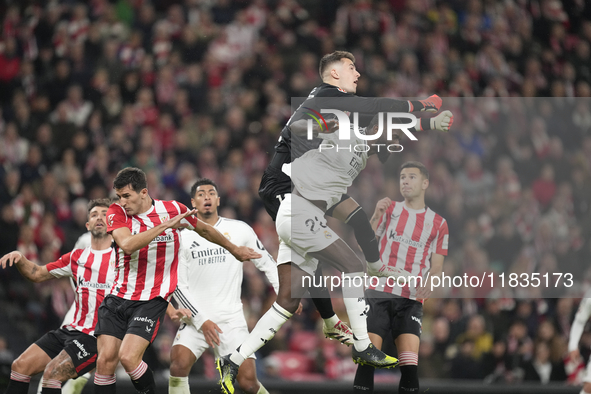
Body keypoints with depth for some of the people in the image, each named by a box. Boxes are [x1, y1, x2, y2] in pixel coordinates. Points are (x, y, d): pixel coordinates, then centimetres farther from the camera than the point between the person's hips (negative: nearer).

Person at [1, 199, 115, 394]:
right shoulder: (77, 257, 14)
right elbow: (37, 274, 20)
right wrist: (20, 258, 0)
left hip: (96, 337, -6)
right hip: (71, 330, 6)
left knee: (52, 373, -22)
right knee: (20, 366, -2)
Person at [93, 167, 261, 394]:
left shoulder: (173, 209, -3)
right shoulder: (116, 212, -3)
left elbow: (204, 230, 18)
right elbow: (127, 245, -23)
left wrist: (234, 249, 31)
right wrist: (165, 225, -25)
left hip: (152, 300, -2)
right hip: (119, 297, 2)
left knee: (128, 357, -20)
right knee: (105, 359, -9)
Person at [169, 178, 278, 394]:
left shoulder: (240, 230, 3)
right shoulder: (183, 237, 2)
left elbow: (267, 263, 13)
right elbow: (178, 285, 1)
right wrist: (201, 321, -8)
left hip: (231, 319, 0)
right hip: (196, 318, 0)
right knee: (178, 364, -24)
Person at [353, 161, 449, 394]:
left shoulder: (437, 223, 9)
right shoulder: (390, 209, 11)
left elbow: (437, 263, 6)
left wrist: (430, 281, -16)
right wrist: (377, 215, -11)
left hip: (411, 300, 0)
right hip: (378, 294, 0)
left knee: (409, 365, -14)